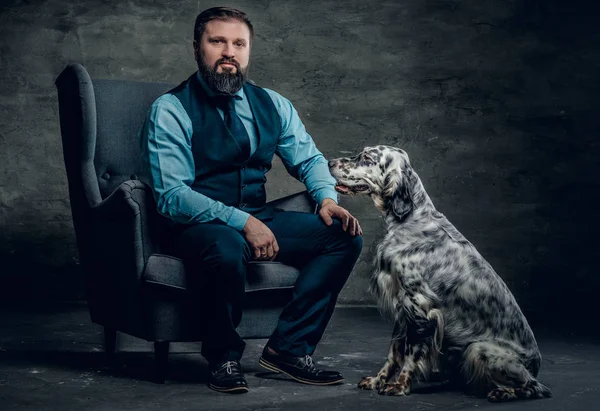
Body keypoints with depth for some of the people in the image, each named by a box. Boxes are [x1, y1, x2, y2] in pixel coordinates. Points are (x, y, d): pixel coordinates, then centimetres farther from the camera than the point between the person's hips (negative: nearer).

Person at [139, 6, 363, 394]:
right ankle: (224, 356, -12)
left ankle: (289, 347, -6)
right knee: (227, 251, -40)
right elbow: (172, 196, -16)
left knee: (345, 235, -12)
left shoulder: (272, 105, 10)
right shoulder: (170, 111, -8)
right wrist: (242, 221, -26)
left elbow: (309, 159, 17)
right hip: (199, 226, -6)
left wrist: (327, 198, -6)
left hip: (259, 219, 6)